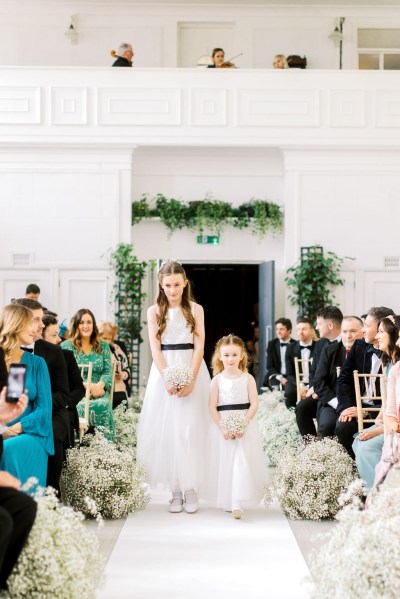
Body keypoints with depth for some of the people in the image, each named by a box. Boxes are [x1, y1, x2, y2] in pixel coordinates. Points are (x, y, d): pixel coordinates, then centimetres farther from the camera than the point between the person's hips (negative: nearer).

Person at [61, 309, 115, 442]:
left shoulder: (103, 346, 17)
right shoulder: (66, 346, 9)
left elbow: (108, 372, 9)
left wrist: (99, 385, -15)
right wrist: (88, 386, -16)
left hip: (99, 391, 2)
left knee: (103, 406, -33)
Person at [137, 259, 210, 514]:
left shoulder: (195, 309, 5)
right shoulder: (155, 311, 6)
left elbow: (199, 347, -2)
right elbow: (155, 348, -1)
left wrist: (191, 380, -14)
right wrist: (168, 379, -14)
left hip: (192, 372, -1)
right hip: (164, 373, 1)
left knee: (190, 429, -6)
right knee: (166, 429, -2)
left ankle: (190, 487, -1)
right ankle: (176, 490, 3)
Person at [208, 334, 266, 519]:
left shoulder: (248, 378, 1)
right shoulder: (217, 380, 2)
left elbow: (254, 404, -4)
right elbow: (212, 407, -1)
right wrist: (222, 428, -12)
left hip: (245, 426, -1)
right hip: (223, 427, 1)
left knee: (241, 462, -9)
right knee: (225, 463, 5)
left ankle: (238, 504, -12)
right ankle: (226, 501, 17)